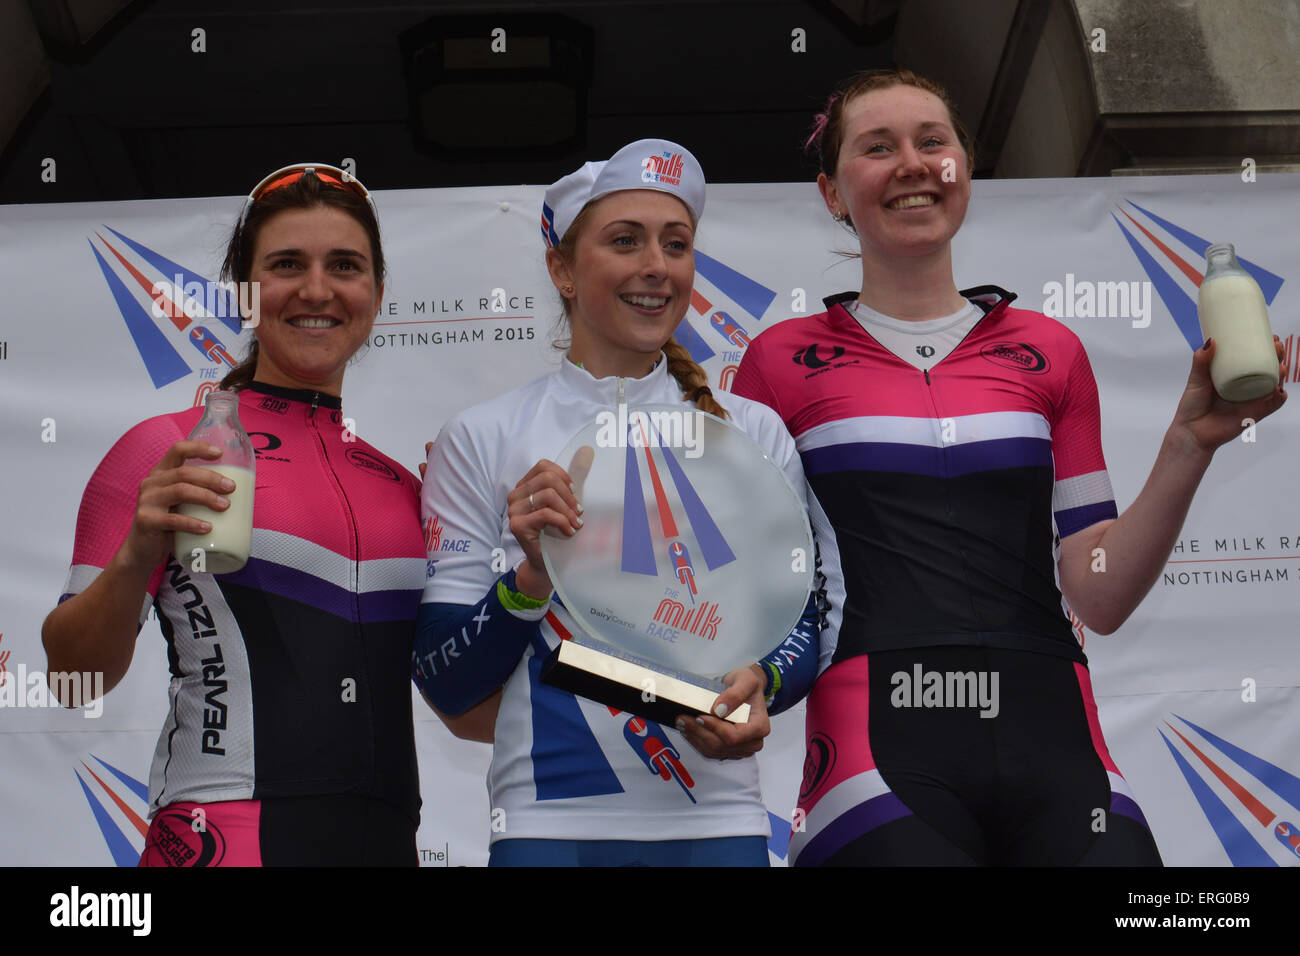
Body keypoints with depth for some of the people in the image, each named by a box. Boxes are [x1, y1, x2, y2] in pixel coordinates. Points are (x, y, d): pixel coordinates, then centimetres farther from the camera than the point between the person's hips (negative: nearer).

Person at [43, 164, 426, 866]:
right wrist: (135, 561, -21)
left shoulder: (400, 484, 13)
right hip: (226, 835, -5)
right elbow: (72, 677, -3)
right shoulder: (166, 448, -1)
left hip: (388, 836, 5)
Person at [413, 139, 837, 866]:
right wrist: (531, 578, -16)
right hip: (552, 821, -2)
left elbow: (803, 622, 10)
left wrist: (761, 684, -11)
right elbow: (446, 685, 0)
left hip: (720, 819, 2)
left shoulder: (752, 432, 9)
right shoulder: (485, 438, 3)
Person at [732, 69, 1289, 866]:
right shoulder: (783, 362, 8)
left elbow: (1099, 598, 10)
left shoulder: (1050, 353, 14)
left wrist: (1188, 444, 0)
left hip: (1049, 741, 3)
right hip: (877, 745, -2)